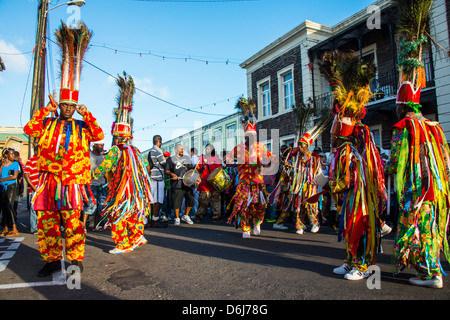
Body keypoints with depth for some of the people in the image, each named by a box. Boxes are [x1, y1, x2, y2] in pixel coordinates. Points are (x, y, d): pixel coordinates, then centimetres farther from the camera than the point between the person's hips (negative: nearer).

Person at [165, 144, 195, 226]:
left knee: (191, 199, 2)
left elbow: (191, 168, 23)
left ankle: (185, 216, 21)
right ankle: (177, 218, 15)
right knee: (176, 201, -2)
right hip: (177, 184, -4)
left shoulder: (187, 158, 19)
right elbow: (166, 171, 3)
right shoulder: (171, 159, 7)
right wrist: (172, 174, -15)